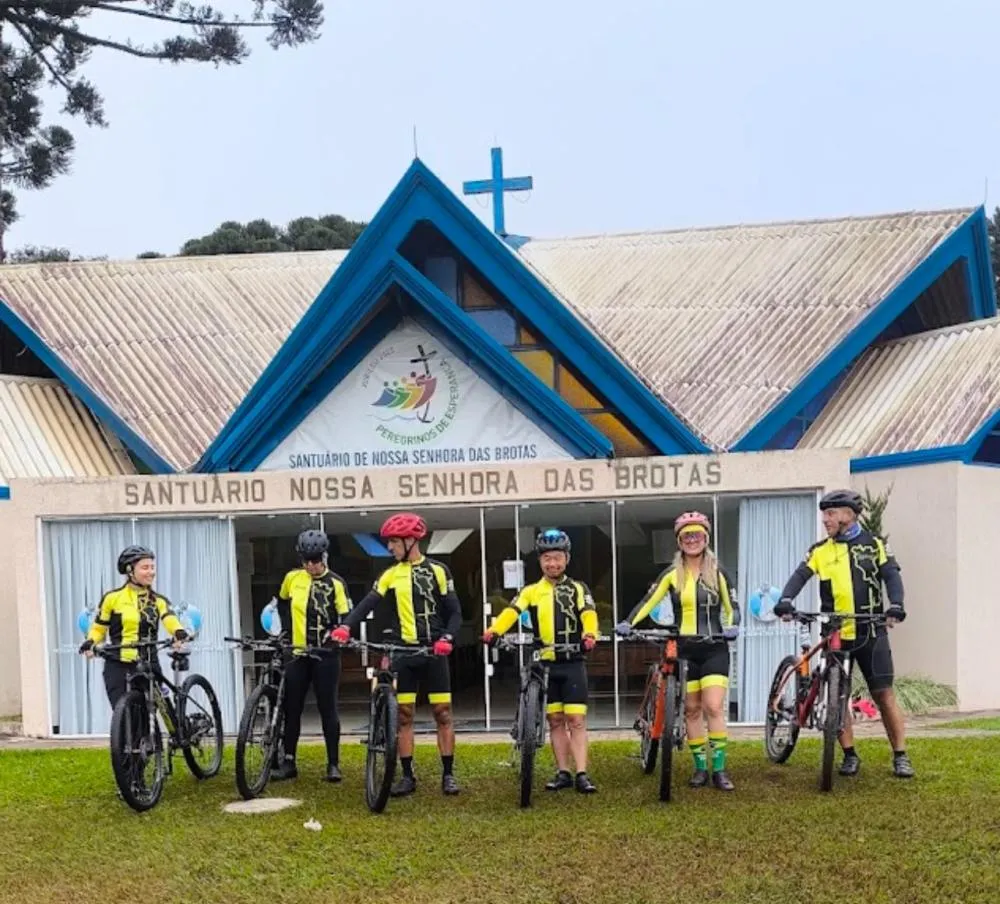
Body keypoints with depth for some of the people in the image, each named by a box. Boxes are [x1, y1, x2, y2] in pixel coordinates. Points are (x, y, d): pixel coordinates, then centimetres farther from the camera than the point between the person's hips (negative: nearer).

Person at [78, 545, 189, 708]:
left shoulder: (158, 600, 5)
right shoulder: (112, 598, 1)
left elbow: (170, 620, -14)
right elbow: (99, 628, 9)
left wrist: (179, 633, -37)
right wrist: (90, 642, -12)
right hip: (118, 667, -1)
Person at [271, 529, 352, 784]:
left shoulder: (335, 583, -5)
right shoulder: (292, 578, 4)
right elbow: (282, 603, 23)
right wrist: (284, 627, 15)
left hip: (325, 655, -3)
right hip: (297, 653, 3)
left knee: (328, 708, 0)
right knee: (291, 709, 6)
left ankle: (333, 763, 5)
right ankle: (288, 762, 15)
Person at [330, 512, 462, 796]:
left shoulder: (437, 571, 2)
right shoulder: (391, 575, 7)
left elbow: (454, 612, 1)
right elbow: (368, 604, -6)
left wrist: (447, 638, -17)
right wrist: (345, 626, -23)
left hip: (434, 652, -2)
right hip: (403, 653, 2)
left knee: (443, 713, 0)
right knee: (404, 715, 3)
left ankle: (448, 774, 7)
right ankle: (408, 776, 10)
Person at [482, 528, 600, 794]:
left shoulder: (578, 589, 7)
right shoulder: (532, 591, 8)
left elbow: (588, 613, -11)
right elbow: (512, 611, -9)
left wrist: (589, 633, -34)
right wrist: (494, 630, -29)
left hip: (572, 664, -2)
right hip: (545, 664, 2)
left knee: (576, 720, -5)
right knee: (555, 720, 7)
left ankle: (581, 774, -6)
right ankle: (563, 773, 14)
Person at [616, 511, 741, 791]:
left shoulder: (717, 573, 5)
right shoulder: (672, 575, 4)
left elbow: (731, 606, 5)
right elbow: (648, 601, -5)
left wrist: (732, 626, -16)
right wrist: (628, 623, -20)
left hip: (714, 648, -1)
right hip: (684, 649, 1)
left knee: (714, 707, -12)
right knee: (692, 710, 4)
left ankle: (719, 769, -6)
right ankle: (700, 767, 14)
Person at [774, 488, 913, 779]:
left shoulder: (875, 545, 4)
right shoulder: (820, 551, 6)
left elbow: (891, 576, -6)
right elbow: (800, 576, -6)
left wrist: (895, 604, -25)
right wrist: (785, 601, -25)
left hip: (871, 633, -2)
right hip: (835, 634, 2)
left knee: (884, 693, -2)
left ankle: (900, 756, 7)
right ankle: (850, 755, 15)